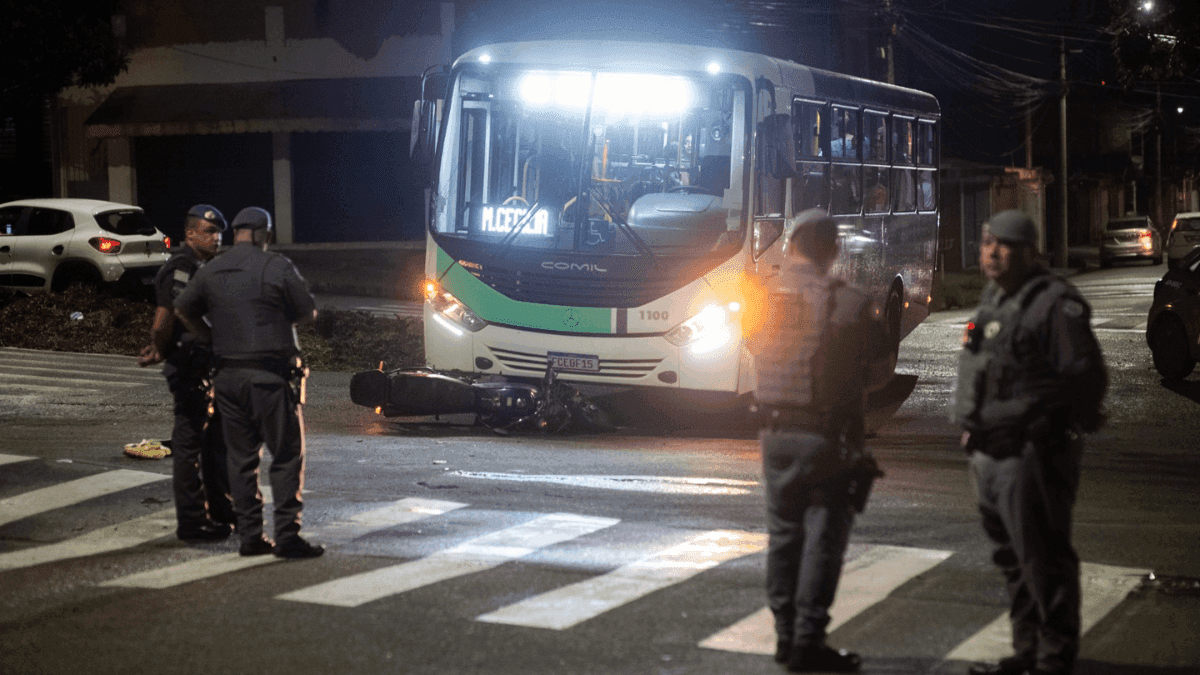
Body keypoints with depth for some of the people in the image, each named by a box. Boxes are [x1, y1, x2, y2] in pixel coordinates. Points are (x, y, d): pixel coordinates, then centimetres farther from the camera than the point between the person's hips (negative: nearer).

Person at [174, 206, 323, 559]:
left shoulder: (210, 272, 7)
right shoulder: (277, 267, -9)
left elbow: (182, 309, 18)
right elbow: (309, 312, -1)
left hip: (228, 375, 5)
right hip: (270, 374, -5)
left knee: (241, 457, 11)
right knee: (286, 454, 0)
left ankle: (250, 536, 12)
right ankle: (287, 536, -4)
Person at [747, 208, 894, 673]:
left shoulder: (763, 299, -2)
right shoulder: (851, 304, -12)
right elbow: (882, 368, -3)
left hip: (775, 431, 4)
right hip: (828, 436, -4)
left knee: (783, 533, 15)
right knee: (823, 537, 1)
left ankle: (785, 633, 20)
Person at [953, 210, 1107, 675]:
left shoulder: (1055, 304, -12)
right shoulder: (993, 300, 15)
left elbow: (1086, 377, -16)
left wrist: (1054, 432, -17)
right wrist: (975, 428, 19)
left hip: (1031, 456, -9)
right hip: (990, 454, 9)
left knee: (1043, 561, -4)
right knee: (1011, 558, 17)